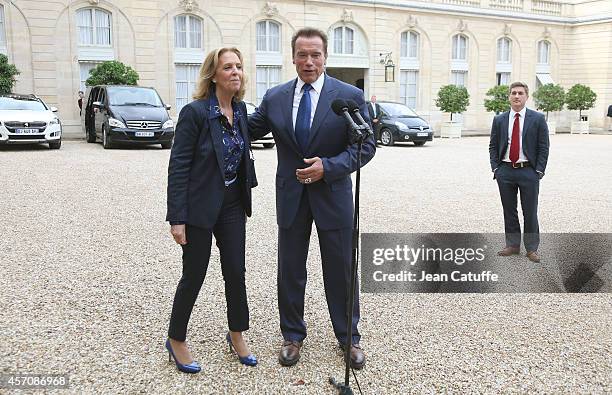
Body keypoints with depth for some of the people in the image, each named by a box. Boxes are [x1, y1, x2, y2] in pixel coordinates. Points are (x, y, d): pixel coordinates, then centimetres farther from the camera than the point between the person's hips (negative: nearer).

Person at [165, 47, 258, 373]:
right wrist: (177, 218, -18)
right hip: (200, 208, -5)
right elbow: (178, 167, -16)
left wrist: (245, 198, 13)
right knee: (194, 276, 6)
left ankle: (236, 335, 31)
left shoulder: (241, 109, 4)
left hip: (232, 206, 6)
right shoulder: (195, 112, -15)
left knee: (236, 272, 10)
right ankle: (176, 340, 27)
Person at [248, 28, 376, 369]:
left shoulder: (350, 96, -6)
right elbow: (248, 130, 10)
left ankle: (349, 338, 27)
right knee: (290, 271, 12)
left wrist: (328, 167, -20)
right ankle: (293, 335, 30)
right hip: (291, 196, 3)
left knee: (340, 271, 8)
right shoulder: (275, 97, 2)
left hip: (333, 194, -2)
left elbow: (367, 145, -7)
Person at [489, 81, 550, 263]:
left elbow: (543, 147, 0)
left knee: (530, 212, 3)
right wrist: (495, 168, 0)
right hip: (505, 171, 3)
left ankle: (532, 249, 14)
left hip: (528, 171, -2)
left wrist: (539, 171, -7)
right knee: (509, 211, 10)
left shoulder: (538, 119, 0)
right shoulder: (499, 120, 7)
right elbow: (493, 146, 9)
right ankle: (512, 245, 21)